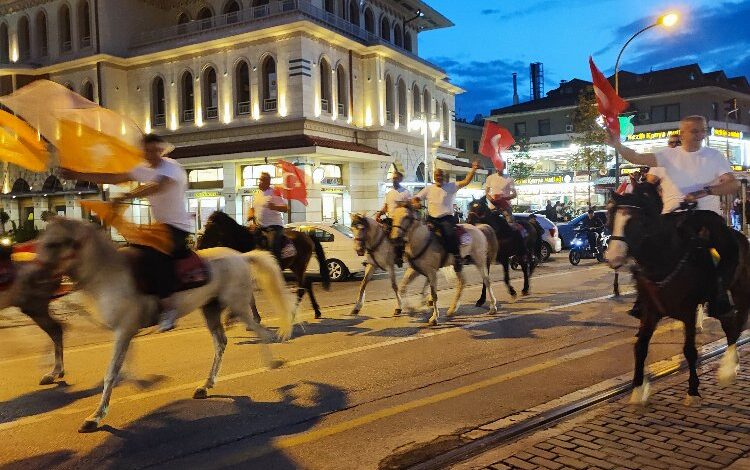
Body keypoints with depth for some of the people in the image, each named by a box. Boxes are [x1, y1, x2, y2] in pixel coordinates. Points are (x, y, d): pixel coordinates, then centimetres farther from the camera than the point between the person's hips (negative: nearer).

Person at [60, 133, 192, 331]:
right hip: (161, 225, 9)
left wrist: (127, 196, -45)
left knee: (157, 251, -32)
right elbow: (113, 178, 13)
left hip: (178, 226, -9)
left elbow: (158, 187, -34)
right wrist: (77, 175, 11)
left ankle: (168, 307, -29)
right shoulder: (143, 170, 11)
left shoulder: (171, 167, -14)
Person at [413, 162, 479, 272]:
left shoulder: (451, 186, 8)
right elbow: (416, 198, 11)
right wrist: (416, 203, -13)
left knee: (449, 234, -30)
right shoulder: (429, 188, 14)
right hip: (431, 218, 3)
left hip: (447, 218, -3)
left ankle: (457, 257, -19)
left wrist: (473, 169, -14)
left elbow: (466, 181, -2)